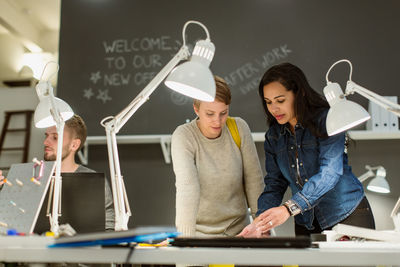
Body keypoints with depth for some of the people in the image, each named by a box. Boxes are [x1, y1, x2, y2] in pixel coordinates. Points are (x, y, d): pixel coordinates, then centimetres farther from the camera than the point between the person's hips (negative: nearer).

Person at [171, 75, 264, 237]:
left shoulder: (239, 128, -4)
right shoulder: (183, 136, -14)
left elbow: (254, 179, 0)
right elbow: (187, 186, -26)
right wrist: (185, 236, -34)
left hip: (238, 229, 3)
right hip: (199, 232, -2)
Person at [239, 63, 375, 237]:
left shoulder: (326, 120, -14)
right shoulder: (273, 136, 3)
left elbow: (330, 172, -26)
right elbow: (274, 183, 2)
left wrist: (289, 208, -35)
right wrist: (261, 223, -16)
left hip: (347, 216, -4)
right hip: (306, 223, 4)